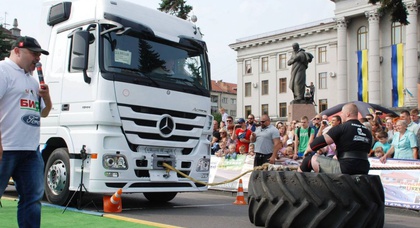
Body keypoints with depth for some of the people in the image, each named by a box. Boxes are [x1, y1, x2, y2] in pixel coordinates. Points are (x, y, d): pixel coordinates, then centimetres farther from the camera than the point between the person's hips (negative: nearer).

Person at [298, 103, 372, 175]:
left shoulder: (342, 128, -7)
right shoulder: (367, 132, 14)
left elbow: (322, 141, -7)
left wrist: (308, 150, 12)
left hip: (344, 170, -8)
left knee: (310, 159, 2)